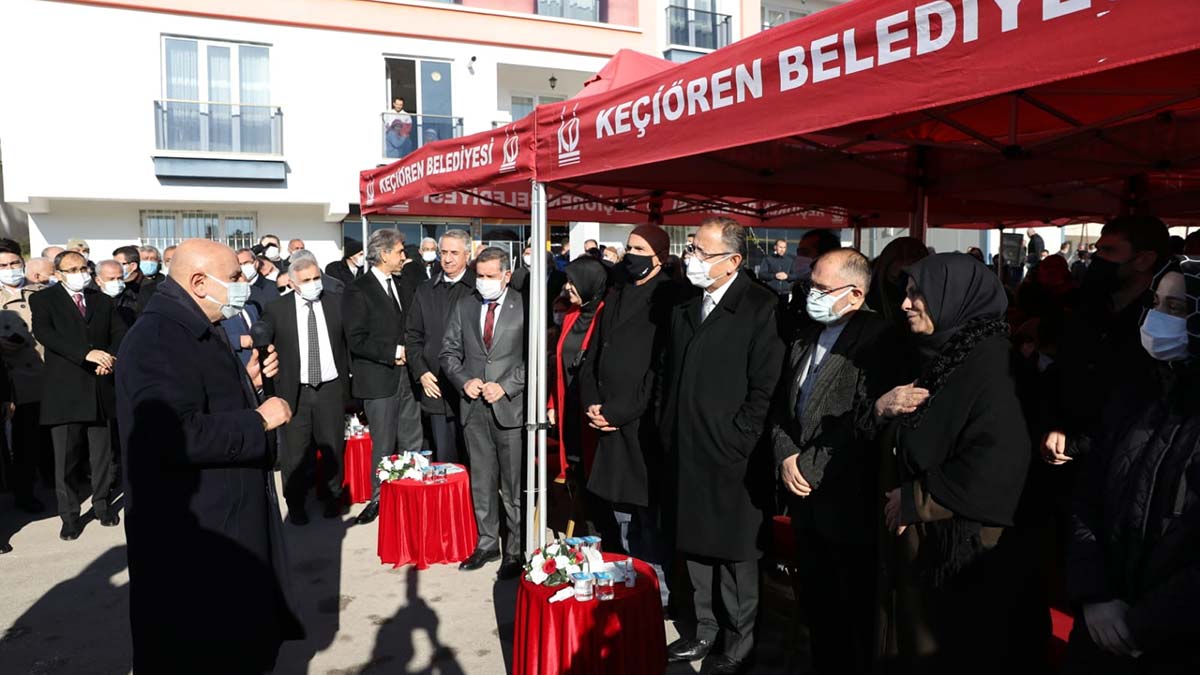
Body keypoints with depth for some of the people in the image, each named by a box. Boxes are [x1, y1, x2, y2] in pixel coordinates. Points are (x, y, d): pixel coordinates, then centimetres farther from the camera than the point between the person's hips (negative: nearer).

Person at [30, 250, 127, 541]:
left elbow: (120, 333, 8)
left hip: (100, 388, 3)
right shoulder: (43, 300, 2)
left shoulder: (102, 301, 15)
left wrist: (109, 358, -13)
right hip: (64, 391, -3)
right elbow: (43, 332, -15)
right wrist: (88, 353, -26)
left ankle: (102, 503, 24)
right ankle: (69, 514, 14)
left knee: (102, 453, 10)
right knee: (65, 457, 3)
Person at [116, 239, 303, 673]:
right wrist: (260, 420, -23)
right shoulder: (159, 338, -23)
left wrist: (248, 383, 6)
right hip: (193, 534, -10)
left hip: (223, 518, 11)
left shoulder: (195, 331, 12)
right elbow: (177, 437, -33)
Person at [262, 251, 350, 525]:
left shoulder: (336, 303, 2)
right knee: (296, 452, 5)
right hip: (295, 391, -1)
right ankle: (295, 504, 22)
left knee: (333, 447, 12)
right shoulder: (276, 310, -3)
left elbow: (348, 343, 7)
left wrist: (348, 382, 5)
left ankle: (332, 497, 31)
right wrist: (273, 390, -3)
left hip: (331, 388, 2)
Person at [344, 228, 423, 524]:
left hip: (406, 376, 6)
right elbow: (356, 340, -15)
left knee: (413, 443, 7)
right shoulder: (358, 290, -8)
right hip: (379, 380, -6)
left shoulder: (400, 285, 14)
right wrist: (393, 353, -16)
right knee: (383, 445, 3)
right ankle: (379, 498, 18)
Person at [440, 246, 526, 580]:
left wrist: (505, 386, -13)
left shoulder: (524, 308, -4)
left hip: (510, 405, -4)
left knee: (513, 483, 2)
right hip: (473, 407, 4)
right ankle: (487, 543, 26)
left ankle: (515, 551, 14)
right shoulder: (463, 306, 10)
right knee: (481, 481, 13)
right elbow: (449, 351, 12)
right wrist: (464, 381, -4)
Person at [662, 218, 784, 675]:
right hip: (686, 454, 6)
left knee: (736, 553, 7)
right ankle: (704, 631, 34)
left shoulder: (760, 308, -10)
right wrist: (670, 437, 9)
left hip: (730, 458, -6)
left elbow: (764, 389, -13)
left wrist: (735, 445, -14)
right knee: (695, 546, 16)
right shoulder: (685, 308, 11)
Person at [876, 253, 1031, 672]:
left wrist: (916, 499, -17)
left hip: (960, 547, -8)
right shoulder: (939, 355, 9)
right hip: (918, 539, 8)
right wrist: (883, 409, -6)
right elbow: (913, 444, 16)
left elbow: (999, 462, -26)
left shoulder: (987, 361, -18)